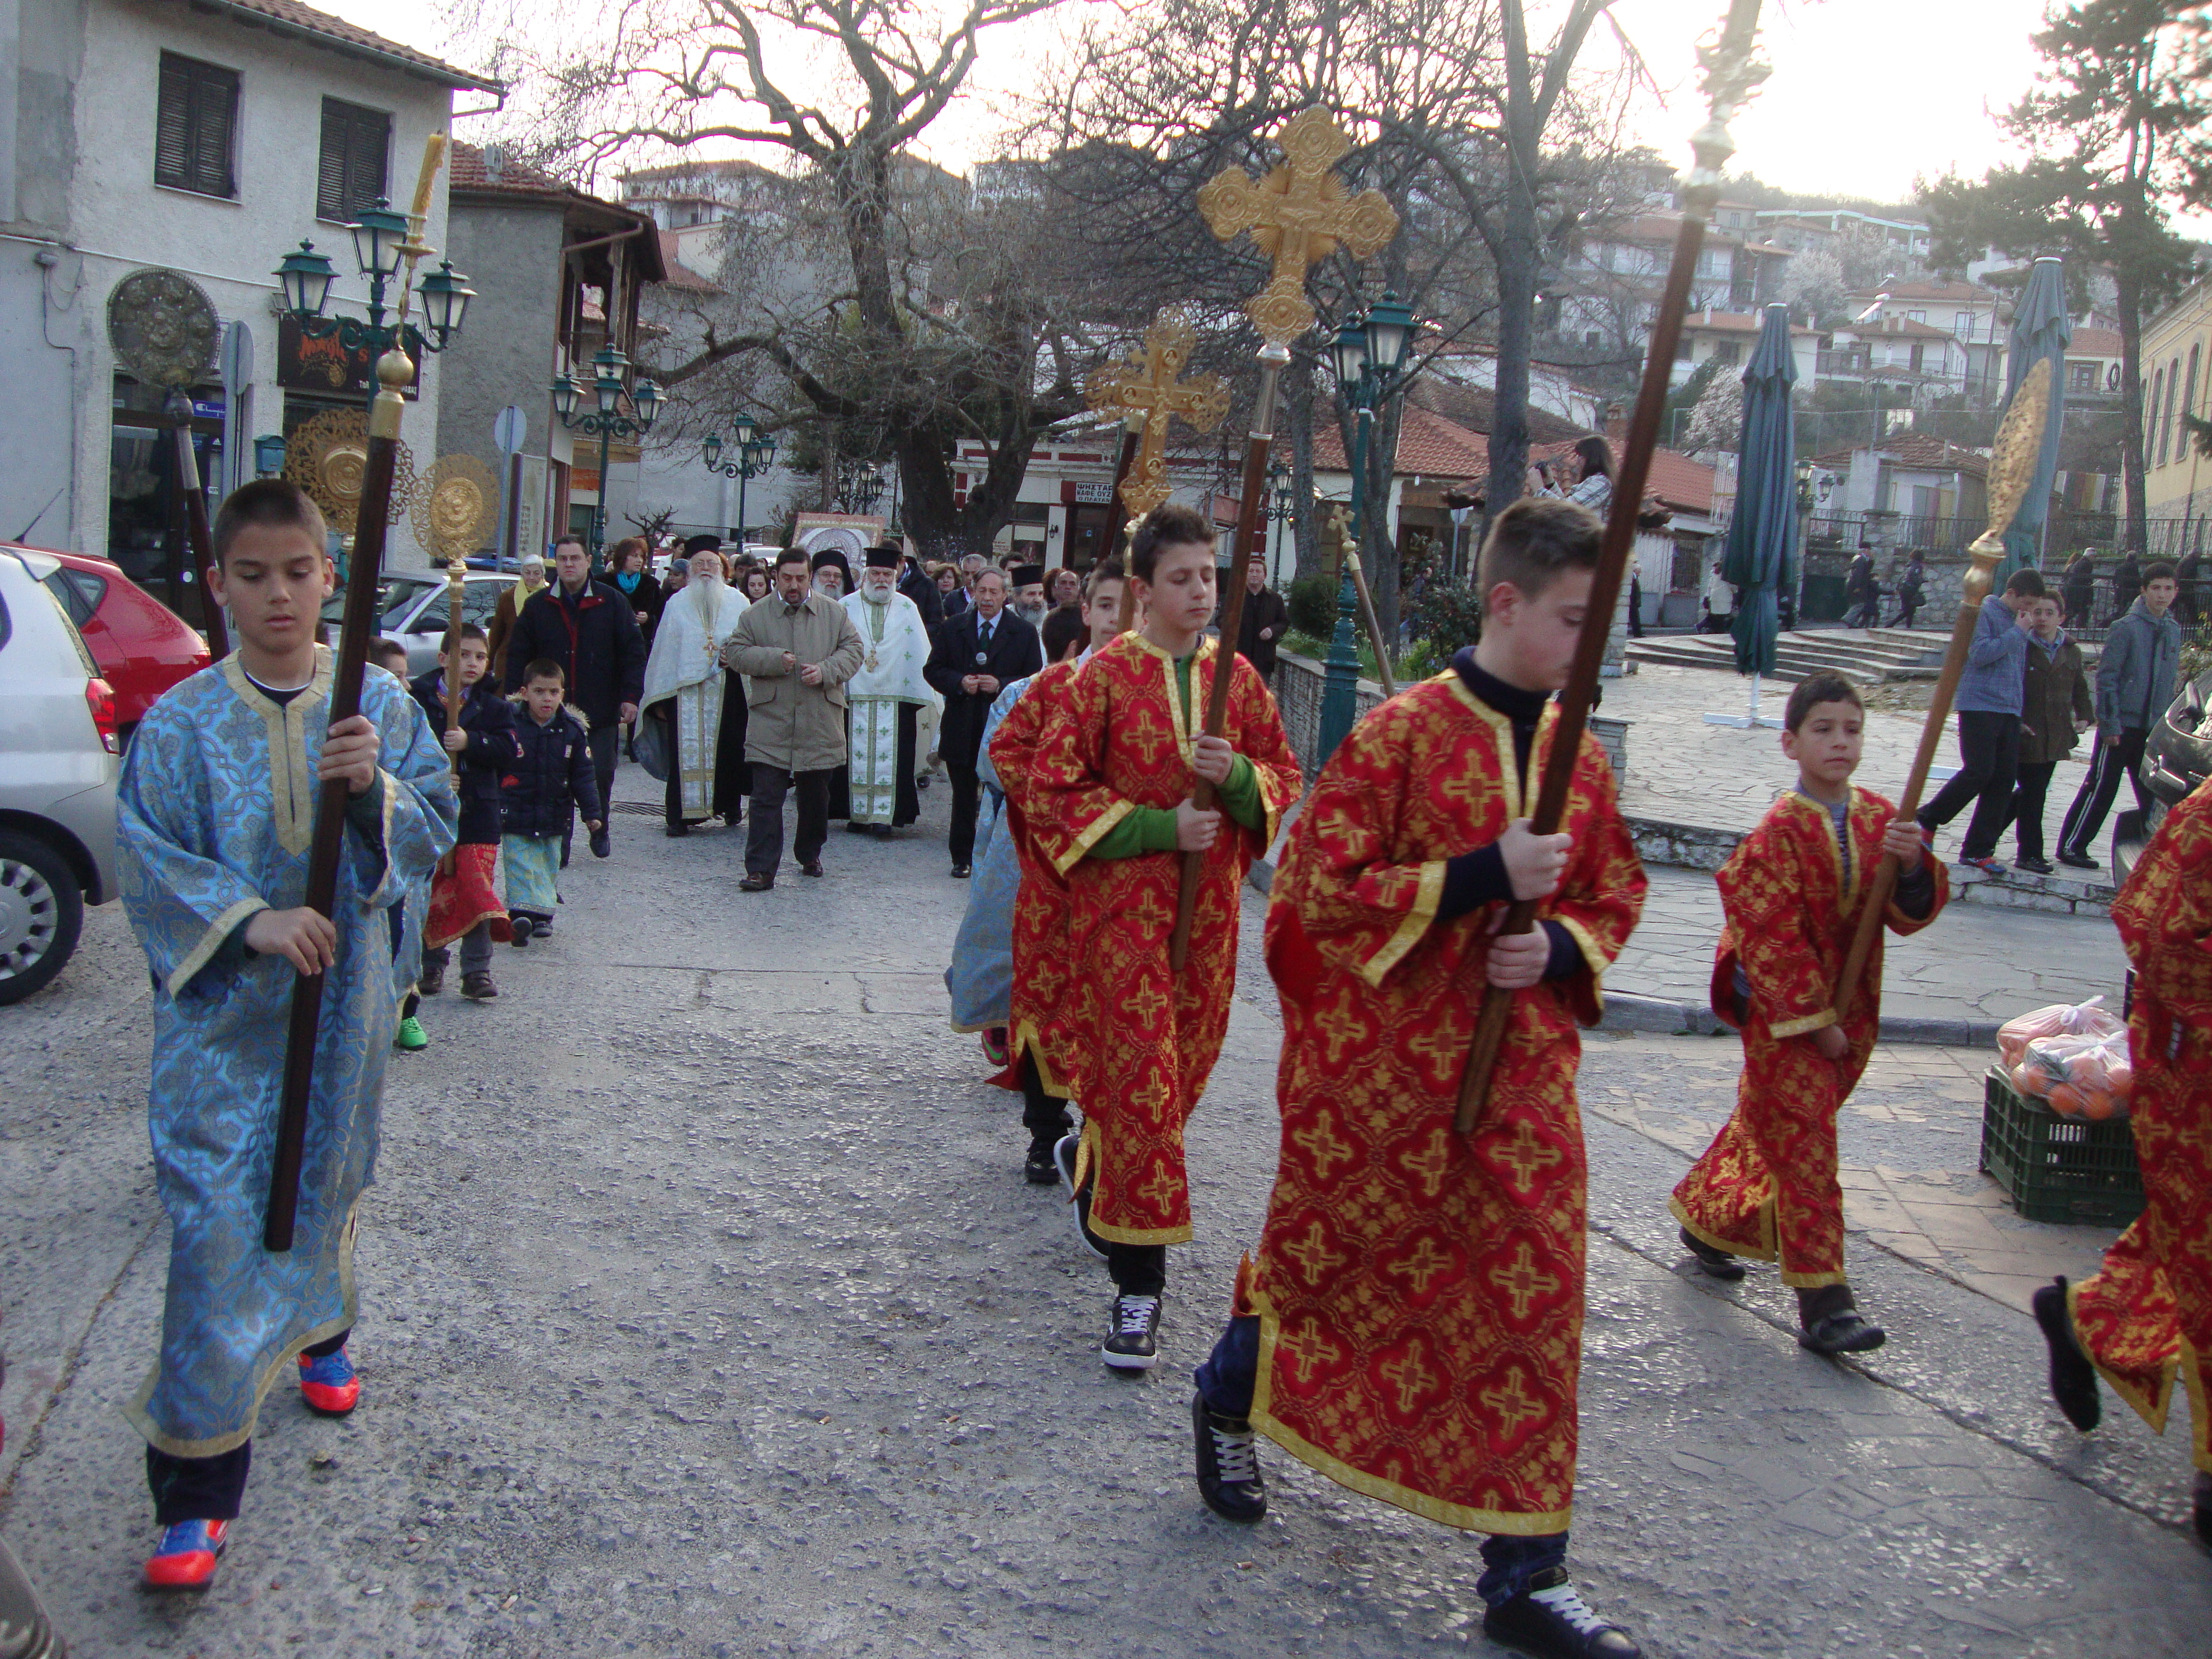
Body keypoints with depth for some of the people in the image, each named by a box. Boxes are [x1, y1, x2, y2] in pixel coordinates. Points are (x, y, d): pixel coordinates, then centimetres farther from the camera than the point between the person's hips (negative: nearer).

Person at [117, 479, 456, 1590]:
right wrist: (248, 919, -21)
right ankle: (197, 1495, 0)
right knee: (219, 1228, -7)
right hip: (220, 1013, -2)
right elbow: (147, 862, -7)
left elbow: (435, 829, 1)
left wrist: (376, 789, -19)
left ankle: (319, 1334, 52)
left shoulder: (380, 706, 1)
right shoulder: (180, 725, -5)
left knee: (325, 1184, 21)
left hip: (343, 999, 3)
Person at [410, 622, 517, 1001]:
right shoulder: (417, 699, -1)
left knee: (476, 892, -4)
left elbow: (507, 750, -9)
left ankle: (476, 970, 1)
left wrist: (470, 742, -23)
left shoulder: (493, 706, 4)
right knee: (430, 892, 8)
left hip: (477, 812, 0)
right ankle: (432, 966, 21)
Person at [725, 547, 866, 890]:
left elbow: (854, 650, 5)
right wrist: (773, 659, -14)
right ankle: (761, 870, -6)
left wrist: (826, 671, -13)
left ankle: (810, 855, 34)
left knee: (816, 797, 15)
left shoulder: (834, 612, 6)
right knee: (766, 800, -6)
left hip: (820, 726, 2)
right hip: (771, 724, -2)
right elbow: (736, 654, 1)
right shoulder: (756, 615, 3)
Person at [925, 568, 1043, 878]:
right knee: (963, 796, 8)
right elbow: (933, 670, 8)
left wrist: (1001, 685, -15)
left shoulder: (1024, 632, 3)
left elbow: (1035, 679, 0)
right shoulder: (953, 628, 7)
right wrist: (959, 683, -11)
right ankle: (962, 857, 17)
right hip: (962, 728, 2)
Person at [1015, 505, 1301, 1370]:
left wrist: (1238, 775, -12)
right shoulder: (1105, 676, -6)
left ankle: (1090, 1166, 45)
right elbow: (1049, 792, -7)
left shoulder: (1236, 675, 6)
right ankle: (1138, 1282, 1)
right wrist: (1160, 826, -15)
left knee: (1183, 1068, 14)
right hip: (1121, 903, -5)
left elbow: (1285, 778, 11)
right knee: (1140, 1078, -7)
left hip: (1209, 904, 5)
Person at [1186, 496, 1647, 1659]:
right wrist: (1482, 876, -22)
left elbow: (1615, 897, 14)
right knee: (1332, 1258, 13)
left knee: (1531, 1294, 4)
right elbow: (1324, 889, -15)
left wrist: (1559, 949, -8)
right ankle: (1226, 1401, 45)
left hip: (1520, 1072, 5)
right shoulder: (1402, 732, -12)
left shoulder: (1578, 754, 5)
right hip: (1379, 1067, -5)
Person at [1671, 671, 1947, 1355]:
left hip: (1849, 1009, 6)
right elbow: (1769, 939, -17)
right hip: (1782, 1014, -6)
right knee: (1804, 1146, -6)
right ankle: (1822, 1300, -4)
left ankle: (1706, 1217, 41)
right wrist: (1814, 1019, -16)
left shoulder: (1878, 818, 2)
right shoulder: (1778, 833, -17)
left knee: (1767, 1127, 19)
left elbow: (1911, 915, -1)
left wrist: (1911, 867, -22)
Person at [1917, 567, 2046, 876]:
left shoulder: (2020, 622, 16)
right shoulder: (1984, 613, -5)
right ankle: (1928, 819, 7)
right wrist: (2017, 632, -12)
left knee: (2004, 778, 2)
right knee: (1979, 771, -13)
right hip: (1979, 707, -7)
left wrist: (2021, 711, 15)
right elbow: (1980, 653, -18)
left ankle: (1978, 850, 6)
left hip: (2009, 711, 7)